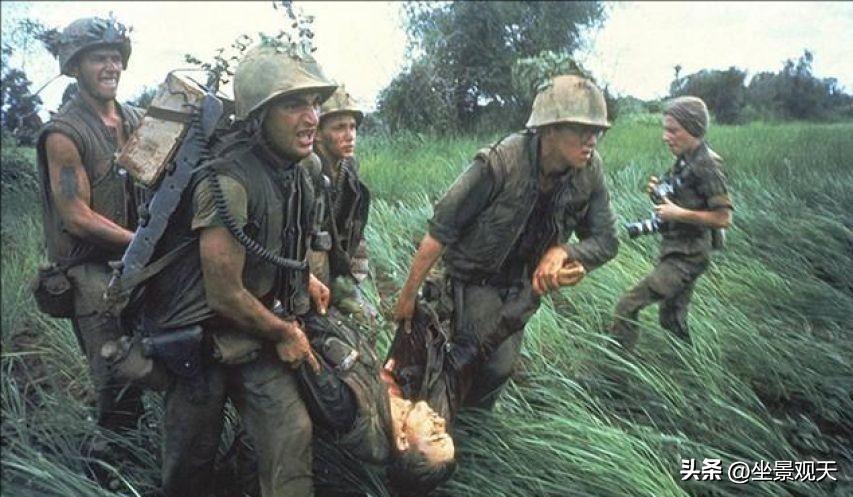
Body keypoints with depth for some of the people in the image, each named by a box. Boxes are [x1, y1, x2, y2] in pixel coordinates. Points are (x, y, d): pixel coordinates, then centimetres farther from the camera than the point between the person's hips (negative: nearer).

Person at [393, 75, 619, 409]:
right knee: (497, 366, -16)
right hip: (475, 278, -5)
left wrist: (562, 251, -26)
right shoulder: (500, 164, -32)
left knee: (501, 365, 14)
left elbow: (606, 242, -5)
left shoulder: (590, 172, -16)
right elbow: (440, 231, -24)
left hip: (523, 283, 5)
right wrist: (408, 294, -16)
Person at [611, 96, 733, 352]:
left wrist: (677, 213, -21)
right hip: (675, 251, 10)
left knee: (627, 306, -15)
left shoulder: (707, 165, -18)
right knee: (672, 320, 22)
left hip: (687, 257, -10)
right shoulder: (685, 160, 9)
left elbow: (723, 218, -20)